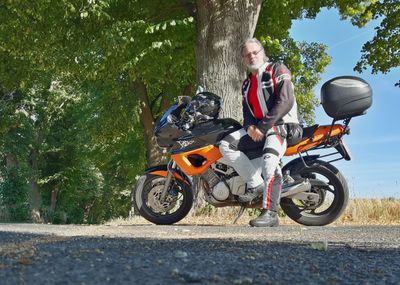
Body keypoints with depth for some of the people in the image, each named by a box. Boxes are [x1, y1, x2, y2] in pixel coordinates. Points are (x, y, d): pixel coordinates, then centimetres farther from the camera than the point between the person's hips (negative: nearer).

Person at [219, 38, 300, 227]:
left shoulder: (277, 70, 1)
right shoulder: (247, 84, 24)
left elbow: (285, 102, -12)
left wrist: (263, 127, -16)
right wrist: (250, 126, -6)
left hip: (281, 124, -7)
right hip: (256, 128, 7)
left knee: (270, 159, -34)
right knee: (226, 145, -15)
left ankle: (270, 213, -37)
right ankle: (256, 184, -18)